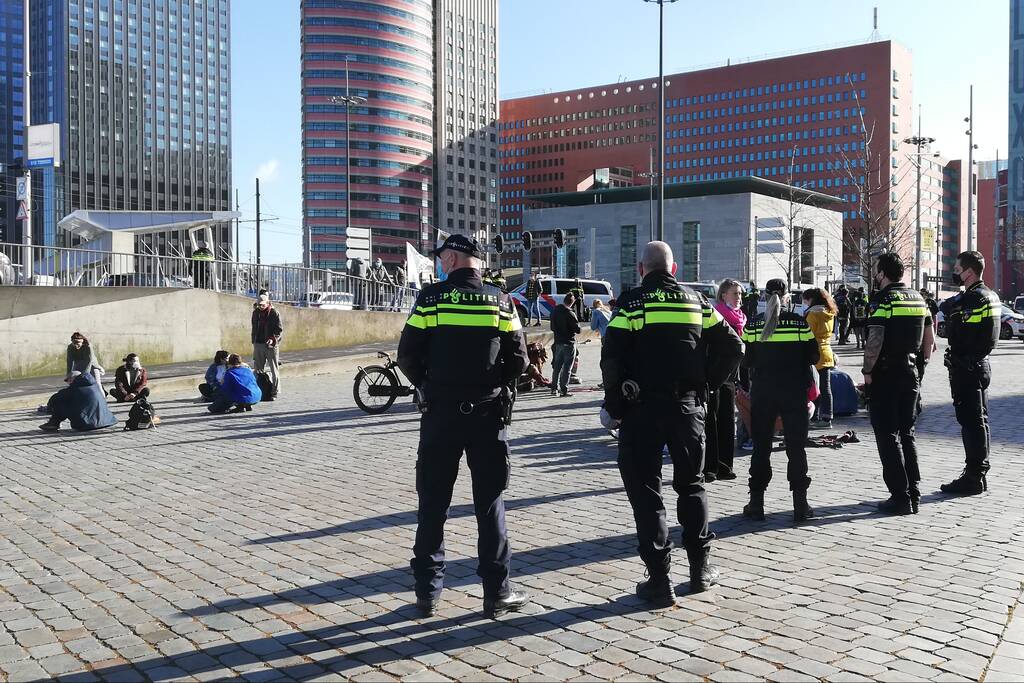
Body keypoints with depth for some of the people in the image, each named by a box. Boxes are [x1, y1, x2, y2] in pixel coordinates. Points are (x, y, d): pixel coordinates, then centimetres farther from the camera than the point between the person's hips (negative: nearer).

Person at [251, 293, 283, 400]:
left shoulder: (274, 313, -7)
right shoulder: (256, 312, 9)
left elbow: (280, 330, -9)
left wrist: (273, 339, -24)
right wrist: (254, 342, 15)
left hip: (271, 345, -5)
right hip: (258, 344, 5)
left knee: (273, 370, 0)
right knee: (259, 369, 8)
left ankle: (274, 392, 6)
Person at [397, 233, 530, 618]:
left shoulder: (431, 298, -5)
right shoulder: (499, 302, 0)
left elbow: (408, 357, -6)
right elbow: (518, 359, -2)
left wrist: (428, 388, 11)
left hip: (440, 413, -1)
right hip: (487, 413, 1)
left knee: (433, 502, 10)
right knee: (490, 502, 9)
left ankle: (428, 590, 15)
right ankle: (496, 592, 11)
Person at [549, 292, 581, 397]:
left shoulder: (555, 311, 3)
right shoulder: (570, 314, -18)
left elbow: (552, 327, 12)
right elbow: (578, 329, -13)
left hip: (558, 342, 6)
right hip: (569, 343, -6)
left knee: (556, 366, 15)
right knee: (567, 367, -1)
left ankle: (554, 388, 20)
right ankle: (563, 390, -2)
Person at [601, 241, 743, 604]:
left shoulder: (631, 303, -5)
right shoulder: (696, 301, 7)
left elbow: (611, 359, -12)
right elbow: (732, 346, 7)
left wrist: (614, 405, -2)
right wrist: (706, 384, 12)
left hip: (641, 410, -4)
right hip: (688, 406, 4)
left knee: (646, 491, 4)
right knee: (691, 484, 19)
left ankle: (660, 580, 3)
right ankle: (700, 568, 25)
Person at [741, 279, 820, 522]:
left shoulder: (752, 326, -3)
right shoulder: (800, 323, -4)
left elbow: (747, 361, 1)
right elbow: (813, 357, 0)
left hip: (762, 392, 1)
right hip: (795, 391, -1)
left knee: (761, 447, 7)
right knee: (796, 446, 7)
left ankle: (756, 503, 8)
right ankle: (800, 504, 7)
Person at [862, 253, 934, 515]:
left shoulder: (882, 299, -12)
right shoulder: (918, 299, 11)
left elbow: (875, 341, -19)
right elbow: (929, 340, 14)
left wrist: (867, 371, -10)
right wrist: (920, 367, 20)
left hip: (885, 375, -7)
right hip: (912, 375, 7)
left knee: (887, 436, -2)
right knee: (907, 433, 16)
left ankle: (900, 498, -2)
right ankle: (914, 494, 19)